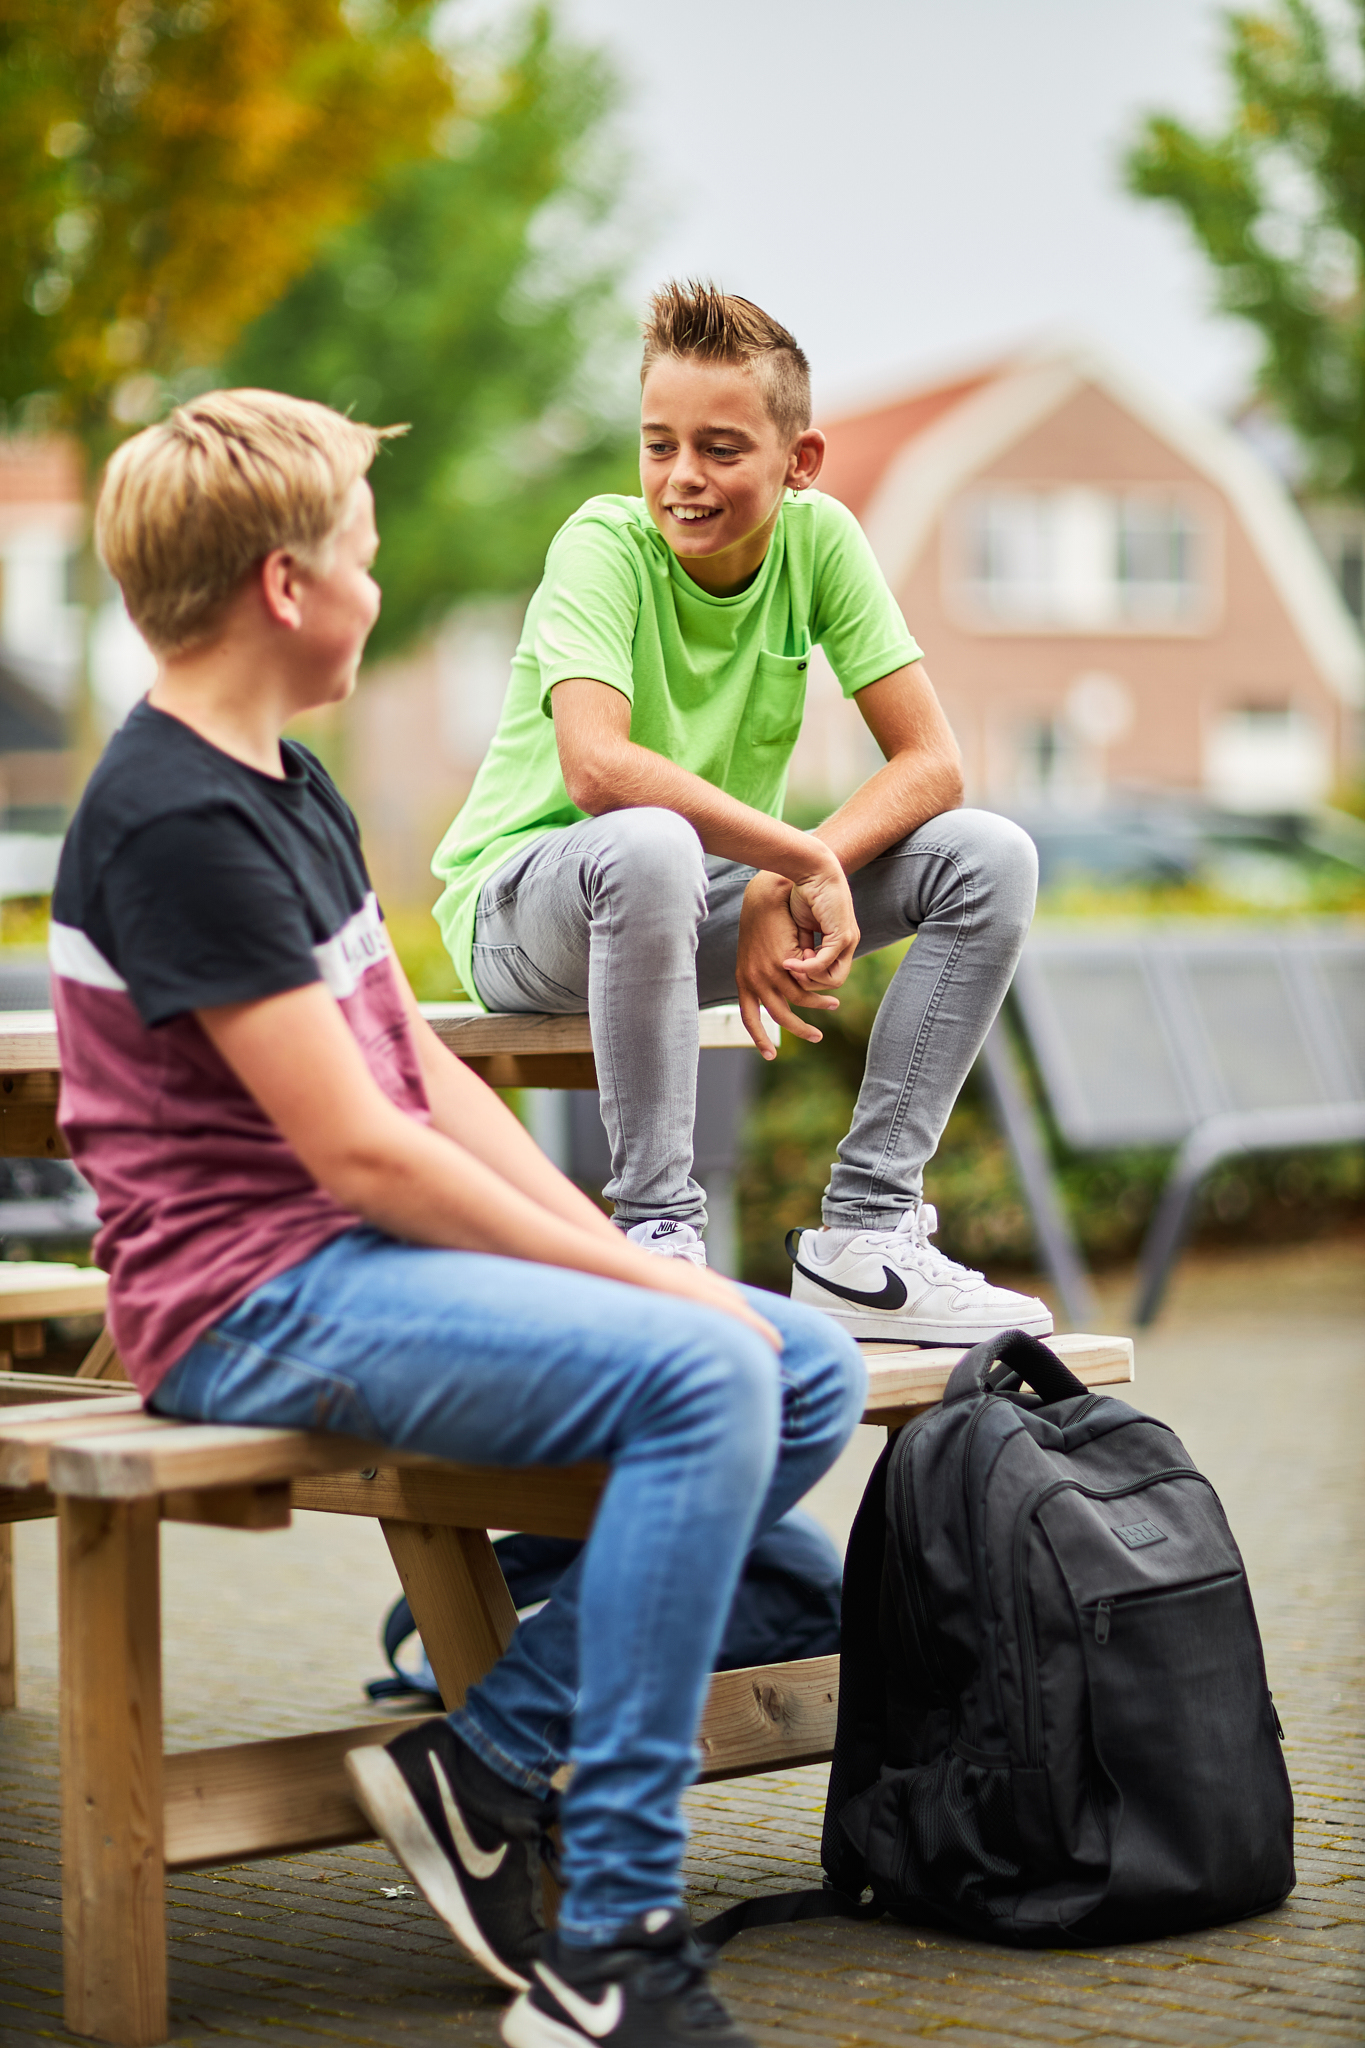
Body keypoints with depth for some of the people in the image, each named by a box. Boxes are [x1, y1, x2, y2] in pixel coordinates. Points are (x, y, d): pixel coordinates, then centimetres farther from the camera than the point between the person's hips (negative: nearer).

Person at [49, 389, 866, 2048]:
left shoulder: (290, 793, 18)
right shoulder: (175, 824, -15)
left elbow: (426, 1074, 16)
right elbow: (362, 1153, -19)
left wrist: (620, 1251, 4)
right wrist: (632, 1276, -12)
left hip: (370, 1257, 10)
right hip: (255, 1301, -10)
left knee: (810, 1371, 0)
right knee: (699, 1374, -27)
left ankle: (487, 1754, 1)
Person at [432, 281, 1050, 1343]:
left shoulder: (820, 539, -7)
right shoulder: (604, 543, -20)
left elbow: (933, 764, -12)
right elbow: (597, 766, -37)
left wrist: (784, 889, -26)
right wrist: (806, 862, -34)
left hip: (710, 899, 6)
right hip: (524, 900, -5)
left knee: (992, 857, -11)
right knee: (651, 844, -40)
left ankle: (864, 1234, -12)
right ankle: (659, 1233, -29)